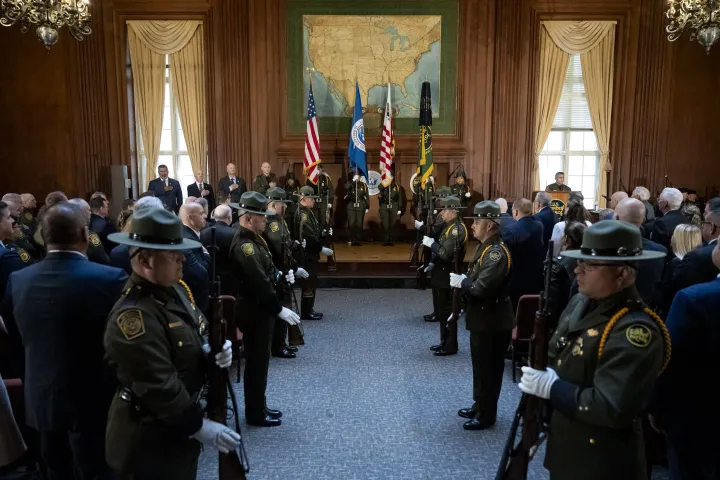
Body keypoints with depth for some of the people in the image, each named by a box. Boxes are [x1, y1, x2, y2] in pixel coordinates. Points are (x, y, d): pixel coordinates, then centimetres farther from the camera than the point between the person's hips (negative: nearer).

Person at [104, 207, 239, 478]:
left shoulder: (172, 289, 2)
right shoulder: (134, 315, -28)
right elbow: (157, 386, -29)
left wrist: (210, 351, -9)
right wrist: (198, 426, -23)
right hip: (150, 439, -9)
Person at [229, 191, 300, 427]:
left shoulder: (254, 238, 9)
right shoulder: (244, 245, -23)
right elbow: (258, 283, -29)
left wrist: (280, 275, 3)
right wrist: (279, 309, -26)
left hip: (260, 309, 10)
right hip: (254, 312, -10)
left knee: (259, 360, 18)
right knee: (257, 361, 2)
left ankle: (259, 407, 32)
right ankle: (255, 414, 16)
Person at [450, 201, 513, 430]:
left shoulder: (496, 253, -24)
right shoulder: (484, 247, 9)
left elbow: (482, 288, -32)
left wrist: (461, 282, -16)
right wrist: (463, 281, -3)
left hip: (492, 321, -10)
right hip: (482, 318, 10)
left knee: (488, 369, 4)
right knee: (480, 366, 21)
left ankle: (486, 415, 18)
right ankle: (479, 406, 36)